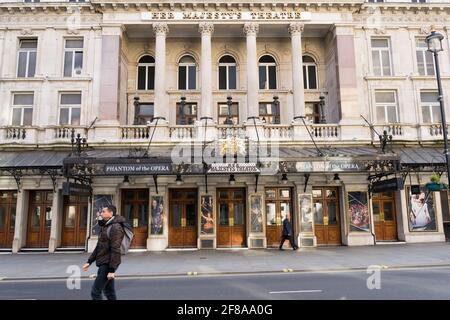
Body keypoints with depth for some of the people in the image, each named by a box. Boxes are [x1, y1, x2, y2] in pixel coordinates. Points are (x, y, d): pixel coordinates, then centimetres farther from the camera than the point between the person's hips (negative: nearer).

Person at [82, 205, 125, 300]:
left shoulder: (115, 228, -16)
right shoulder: (104, 227, 15)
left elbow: (115, 250, -21)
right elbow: (99, 247, 20)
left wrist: (112, 270, -23)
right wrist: (89, 261, 16)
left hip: (108, 265, -9)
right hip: (103, 264, 9)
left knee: (95, 292, -5)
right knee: (109, 292, 13)